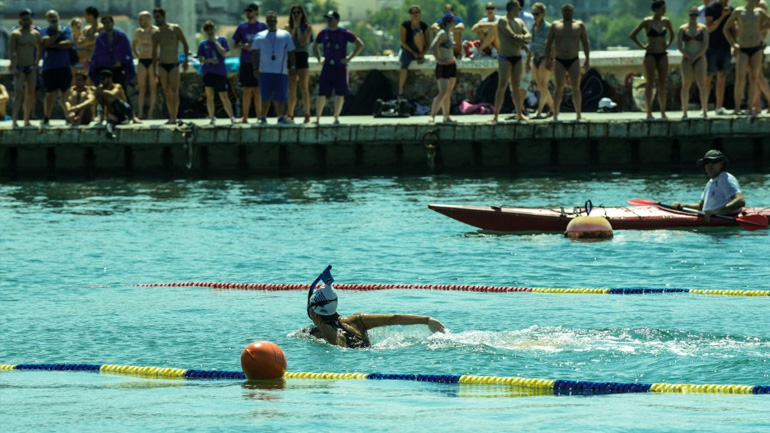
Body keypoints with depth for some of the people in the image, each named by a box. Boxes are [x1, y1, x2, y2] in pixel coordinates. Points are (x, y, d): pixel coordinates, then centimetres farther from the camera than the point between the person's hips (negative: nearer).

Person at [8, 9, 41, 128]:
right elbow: (11, 51, -11)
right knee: (19, 93, -15)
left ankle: (27, 120, 13)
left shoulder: (36, 34, 10)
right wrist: (14, 66, -20)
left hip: (31, 68, 5)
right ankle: (14, 120, -20)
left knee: (30, 94, 5)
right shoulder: (15, 34, -5)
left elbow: (40, 49, 25)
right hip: (19, 68, -5)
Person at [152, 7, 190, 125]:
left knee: (174, 91, -11)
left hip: (174, 65, -4)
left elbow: (185, 44, 3)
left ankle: (173, 117, -19)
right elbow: (154, 53, 17)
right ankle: (172, 116, 8)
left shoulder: (175, 29, 1)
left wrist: (186, 60, -7)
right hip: (162, 65, 4)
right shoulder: (156, 34, 10)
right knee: (167, 92, 3)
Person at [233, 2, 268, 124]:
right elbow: (234, 45, 10)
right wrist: (243, 46, -10)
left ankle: (259, 117, 4)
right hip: (246, 63, 1)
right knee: (247, 91, 2)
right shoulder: (242, 27, 8)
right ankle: (245, 117, 4)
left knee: (258, 91, -1)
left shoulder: (263, 27, 3)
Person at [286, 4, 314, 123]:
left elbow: (303, 41, -12)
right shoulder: (288, 27, 11)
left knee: (304, 87, -8)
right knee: (291, 89, 4)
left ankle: (307, 114, -4)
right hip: (291, 57, 4)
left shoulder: (307, 27, 1)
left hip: (302, 58, -4)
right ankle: (290, 114, 8)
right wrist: (294, 27, -5)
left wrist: (298, 27, -7)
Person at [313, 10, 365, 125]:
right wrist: (319, 59, 10)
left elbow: (360, 45, -2)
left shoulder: (345, 33, -4)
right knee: (322, 94, -2)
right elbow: (315, 46, 23)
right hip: (327, 67, 2)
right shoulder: (323, 33, 6)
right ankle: (317, 118, 3)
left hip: (340, 67, -2)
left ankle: (336, 117, 9)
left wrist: (349, 58, -8)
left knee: (340, 94, -2)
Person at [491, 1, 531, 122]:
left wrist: (522, 37, -18)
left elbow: (529, 36, 2)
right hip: (505, 57, -7)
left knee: (516, 85, 11)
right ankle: (496, 115, -10)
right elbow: (512, 35, -20)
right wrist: (521, 39, -5)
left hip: (517, 57, 7)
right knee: (502, 86, -11)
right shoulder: (503, 21, -8)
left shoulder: (519, 22, 14)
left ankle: (519, 114, 16)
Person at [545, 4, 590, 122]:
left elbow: (586, 43, 9)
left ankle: (579, 114, 3)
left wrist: (587, 60, 2)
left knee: (576, 87, -2)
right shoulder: (555, 26, 4)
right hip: (559, 61, 0)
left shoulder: (579, 25, 5)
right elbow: (548, 43, 6)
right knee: (559, 88, -6)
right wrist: (547, 59, -3)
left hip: (574, 60, 1)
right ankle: (555, 115, -3)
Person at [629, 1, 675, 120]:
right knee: (650, 83, -3)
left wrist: (668, 44, 12)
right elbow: (632, 35, -3)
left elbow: (672, 34, 26)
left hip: (662, 55, 4)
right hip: (650, 55, -4)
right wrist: (642, 46, -5)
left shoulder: (666, 22, 7)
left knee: (662, 83, 3)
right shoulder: (647, 22, -6)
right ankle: (649, 113, -1)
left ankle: (663, 112, 6)